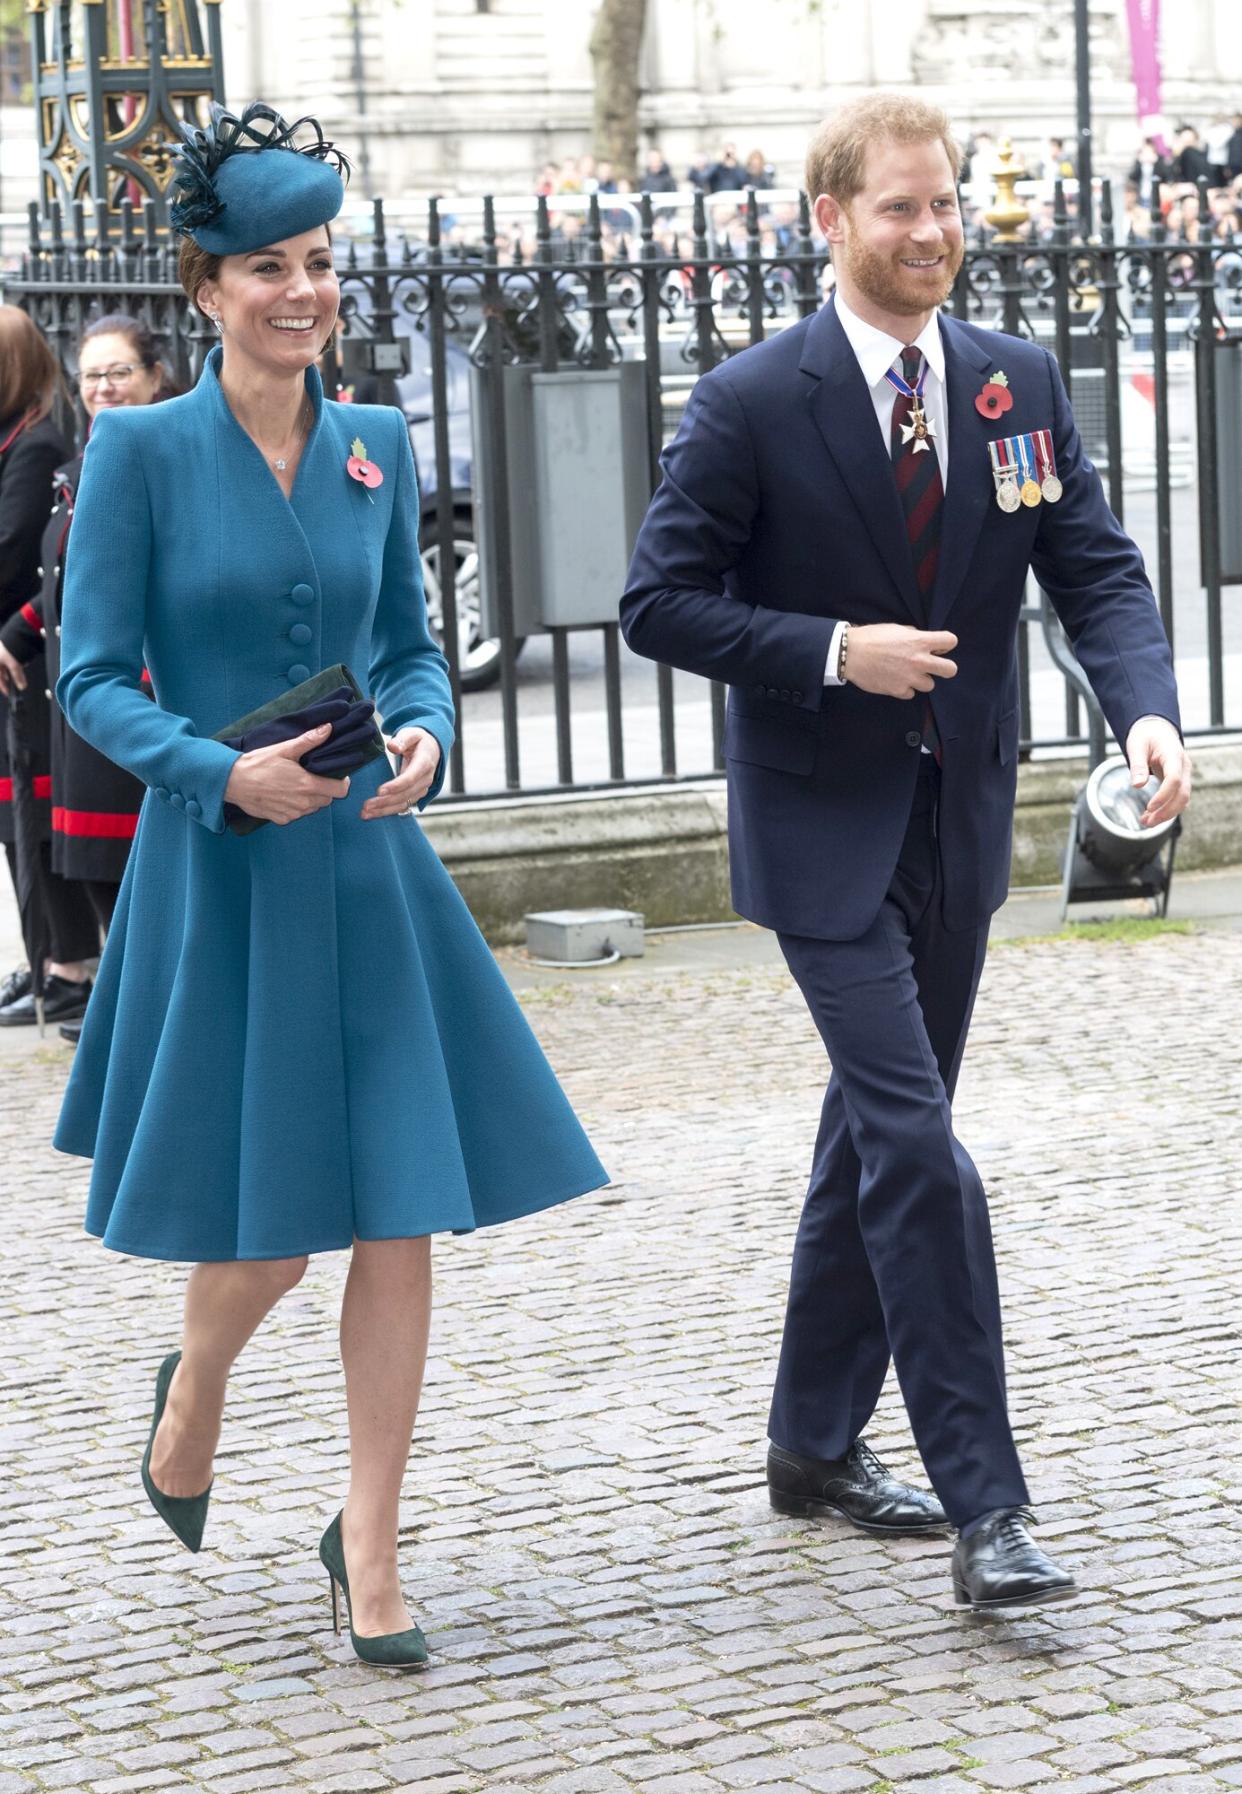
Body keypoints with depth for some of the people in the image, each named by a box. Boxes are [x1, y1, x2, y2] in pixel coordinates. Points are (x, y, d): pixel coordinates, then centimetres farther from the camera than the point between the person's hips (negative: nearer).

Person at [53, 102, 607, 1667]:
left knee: (401, 1215, 0)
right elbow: (93, 678, -7)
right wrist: (224, 772, -21)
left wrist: (422, 733, -8)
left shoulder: (376, 444, 6)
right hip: (217, 873, -3)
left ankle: (368, 1542, 13)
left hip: (366, 865, 4)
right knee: (266, 1237, 3)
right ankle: (194, 1387, 39)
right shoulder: (142, 448, -6)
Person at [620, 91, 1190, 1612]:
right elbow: (659, 602, -9)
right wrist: (833, 651, -19)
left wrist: (1145, 709, -18)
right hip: (824, 824, -5)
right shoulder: (752, 404, -11)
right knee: (918, 1149, -12)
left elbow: (1096, 568, 0)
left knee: (874, 1131, 15)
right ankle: (983, 1507, -9)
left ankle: (816, 1443, 30)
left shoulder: (1020, 382, 3)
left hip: (958, 818, 5)